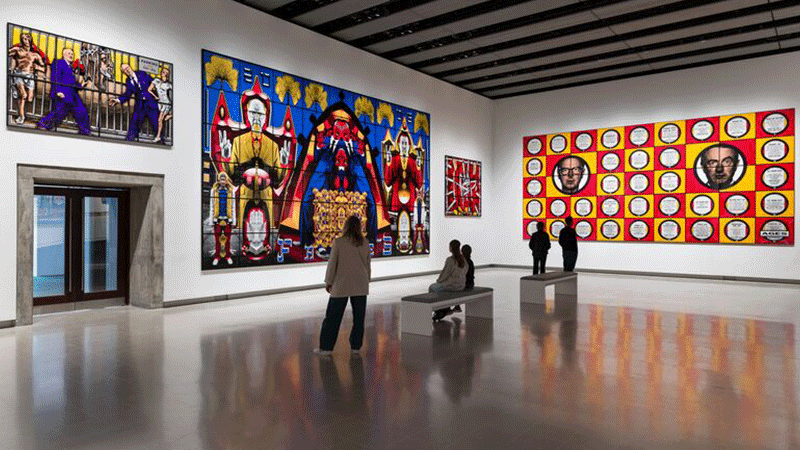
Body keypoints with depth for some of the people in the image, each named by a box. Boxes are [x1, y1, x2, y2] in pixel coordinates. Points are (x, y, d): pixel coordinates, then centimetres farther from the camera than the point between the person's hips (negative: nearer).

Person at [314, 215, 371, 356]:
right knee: (359, 316, 10)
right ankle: (355, 346, 15)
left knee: (333, 316, 5)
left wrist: (328, 282, 3)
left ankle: (326, 347, 10)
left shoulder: (338, 242, -9)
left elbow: (332, 263, -7)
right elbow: (367, 264, 7)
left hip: (341, 285, -3)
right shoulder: (365, 243, 0)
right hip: (360, 286, 3)